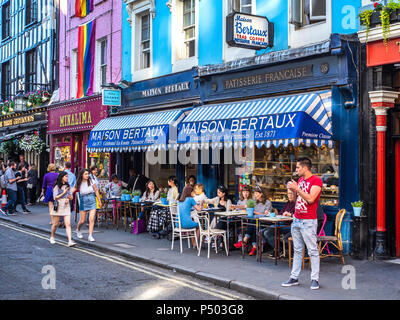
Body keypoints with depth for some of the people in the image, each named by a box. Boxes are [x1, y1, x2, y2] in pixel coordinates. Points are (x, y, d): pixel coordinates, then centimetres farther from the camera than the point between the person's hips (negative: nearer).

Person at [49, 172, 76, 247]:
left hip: (66, 206, 3)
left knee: (68, 224, -8)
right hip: (58, 206, -3)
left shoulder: (68, 186, 10)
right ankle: (52, 237, 33)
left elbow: (71, 197, 15)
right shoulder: (57, 186, -4)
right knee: (56, 224, 9)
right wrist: (63, 193, -13)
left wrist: (69, 198, -7)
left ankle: (70, 241, -16)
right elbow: (55, 198, -9)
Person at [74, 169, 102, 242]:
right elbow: (72, 191, -1)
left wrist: (99, 201, 9)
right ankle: (78, 230, 37)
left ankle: (90, 236, -5)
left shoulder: (91, 181, -3)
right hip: (83, 202, 0)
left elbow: (96, 191, 5)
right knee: (82, 221, 5)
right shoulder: (79, 183, -4)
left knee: (92, 219, -11)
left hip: (92, 201, 0)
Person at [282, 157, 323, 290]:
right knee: (297, 250, 11)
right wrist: (292, 189, 7)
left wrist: (296, 188, -17)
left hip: (308, 222, -8)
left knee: (313, 251, -3)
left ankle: (315, 279, 1)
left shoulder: (316, 180, -10)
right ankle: (294, 277, 16)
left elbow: (310, 199, -21)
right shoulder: (300, 179, 15)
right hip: (296, 220, 8)